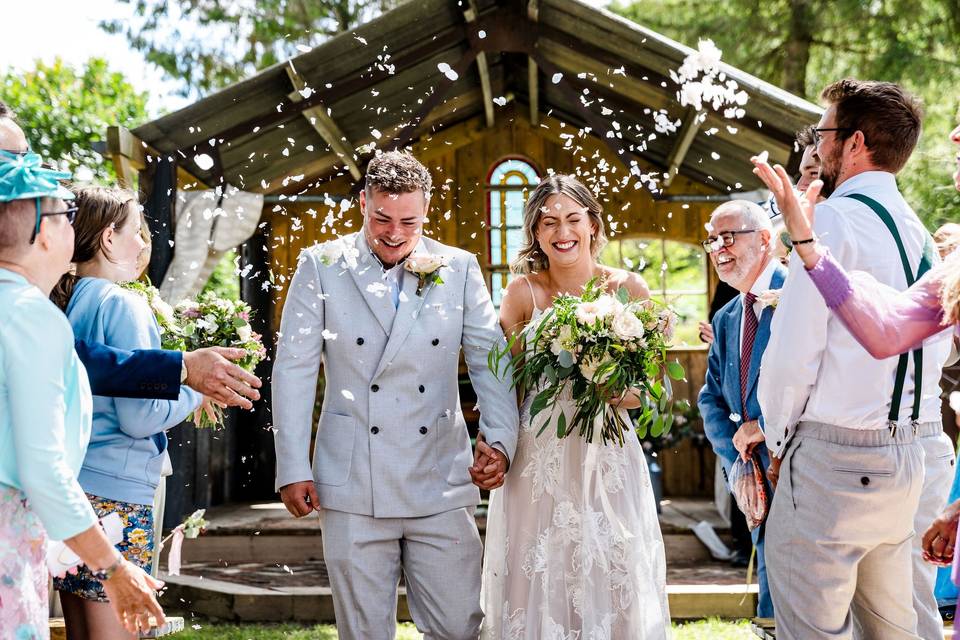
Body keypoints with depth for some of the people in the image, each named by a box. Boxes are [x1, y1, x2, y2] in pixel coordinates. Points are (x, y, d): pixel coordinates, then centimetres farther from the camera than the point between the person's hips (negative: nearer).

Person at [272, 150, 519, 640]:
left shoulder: (460, 269, 6)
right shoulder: (321, 266, 2)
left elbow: (489, 361, 3)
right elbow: (294, 369, 1)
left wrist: (499, 441, -13)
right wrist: (292, 468, -3)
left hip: (441, 488, 1)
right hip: (352, 490, -1)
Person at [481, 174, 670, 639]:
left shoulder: (627, 288, 1)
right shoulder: (523, 292, 0)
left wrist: (618, 392, -15)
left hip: (608, 458, 1)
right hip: (538, 463, 0)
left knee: (611, 583, 4)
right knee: (538, 587, 4)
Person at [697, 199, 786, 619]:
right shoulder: (725, 320, 17)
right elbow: (712, 401, 16)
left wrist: (765, 424, -16)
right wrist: (738, 463, -1)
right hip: (761, 481, 8)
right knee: (775, 608, 15)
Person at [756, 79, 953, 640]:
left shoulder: (835, 220, -12)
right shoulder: (921, 232, 12)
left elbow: (793, 353, -14)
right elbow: (937, 351, 16)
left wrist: (778, 438, 1)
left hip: (840, 458, -8)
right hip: (924, 455, 8)